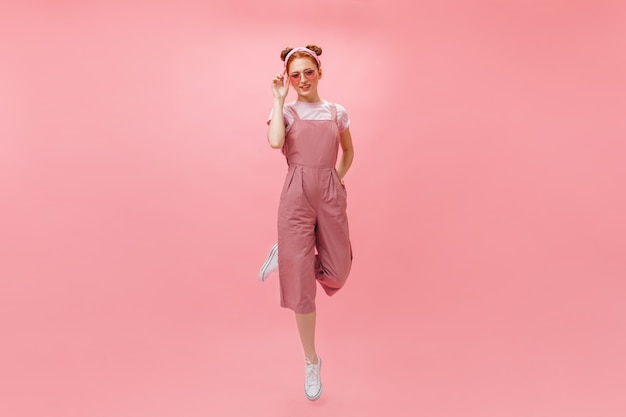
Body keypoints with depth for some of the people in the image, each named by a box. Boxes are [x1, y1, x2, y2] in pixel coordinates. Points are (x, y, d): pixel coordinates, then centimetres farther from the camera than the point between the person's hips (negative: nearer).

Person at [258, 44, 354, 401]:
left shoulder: (337, 113, 10)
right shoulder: (285, 111, 3)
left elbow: (349, 151, 23)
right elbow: (275, 142, -19)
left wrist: (338, 180, 10)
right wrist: (279, 100, -9)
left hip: (331, 195, 3)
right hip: (297, 197, -2)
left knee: (336, 274, 3)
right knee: (302, 281, 3)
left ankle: (284, 256, 30)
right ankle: (312, 361, 21)